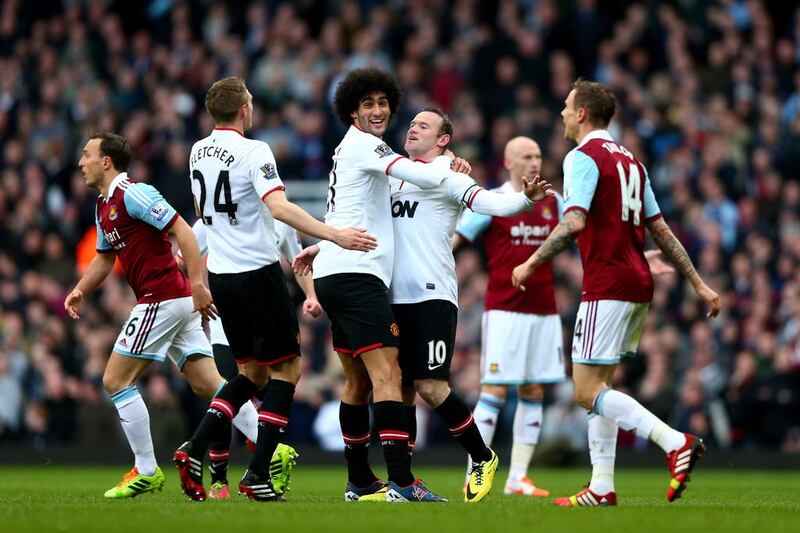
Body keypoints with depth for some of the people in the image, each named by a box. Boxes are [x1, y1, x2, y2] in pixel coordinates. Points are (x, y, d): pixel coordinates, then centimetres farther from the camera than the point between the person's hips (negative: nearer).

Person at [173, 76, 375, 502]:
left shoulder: (198, 152, 9)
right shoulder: (253, 152, -13)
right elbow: (279, 207, -27)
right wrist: (334, 235, -30)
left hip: (219, 275, 7)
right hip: (257, 272, -7)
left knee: (252, 371, 17)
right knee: (286, 368, 3)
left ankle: (196, 449, 1)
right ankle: (257, 475, -6)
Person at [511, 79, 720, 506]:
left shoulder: (584, 156, -8)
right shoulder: (629, 160, 18)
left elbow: (574, 223, -21)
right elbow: (661, 230, 19)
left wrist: (532, 263, -11)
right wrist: (698, 284, 20)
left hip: (607, 286, -9)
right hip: (637, 285, 9)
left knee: (588, 392, -9)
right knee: (597, 387, 14)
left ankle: (676, 443, -24)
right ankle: (602, 488, 9)